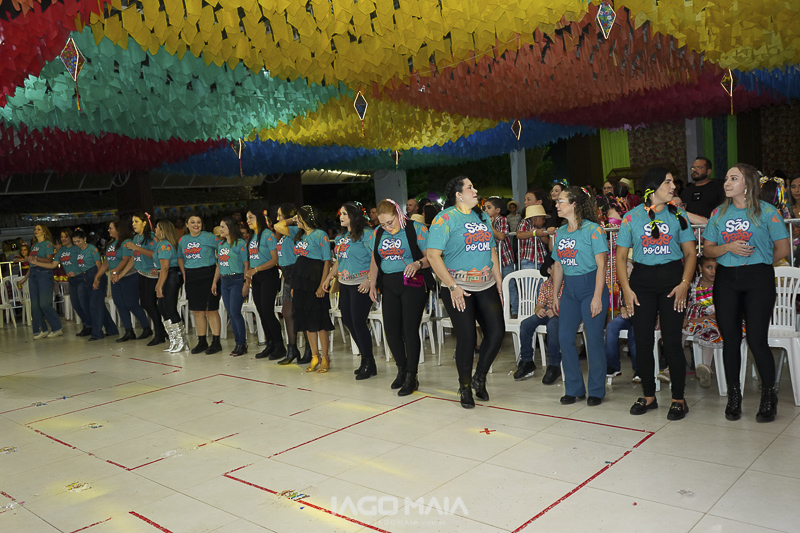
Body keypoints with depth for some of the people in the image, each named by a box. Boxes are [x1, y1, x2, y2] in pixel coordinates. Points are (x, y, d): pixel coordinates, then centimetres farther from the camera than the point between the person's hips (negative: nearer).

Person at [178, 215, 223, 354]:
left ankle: (216, 342, 2)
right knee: (197, 311, 9)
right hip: (191, 278, 6)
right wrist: (184, 273, 12)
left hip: (208, 275, -6)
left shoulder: (209, 237, -5)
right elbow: (180, 258, 25)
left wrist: (217, 273, -10)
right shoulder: (183, 240, 13)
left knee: (211, 310, -5)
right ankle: (202, 342, 19)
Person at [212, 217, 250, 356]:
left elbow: (246, 264, -11)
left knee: (235, 312, -10)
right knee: (230, 313, 7)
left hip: (237, 280, -7)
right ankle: (238, 343, 15)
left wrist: (246, 284, -16)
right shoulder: (221, 244, 14)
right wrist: (214, 282, 16)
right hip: (225, 281, 7)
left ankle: (242, 343, 2)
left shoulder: (240, 243, -8)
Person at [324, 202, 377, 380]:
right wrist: (329, 278, 19)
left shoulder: (366, 234, -11)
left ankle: (369, 364, 6)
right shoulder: (341, 236, 15)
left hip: (360, 285, -8)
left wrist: (369, 280, -25)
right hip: (344, 284, 8)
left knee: (358, 322, -8)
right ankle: (365, 358, 22)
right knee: (348, 320, 9)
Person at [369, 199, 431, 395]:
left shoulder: (416, 229, -7)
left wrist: (418, 264, -29)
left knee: (410, 330, -6)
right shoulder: (378, 233, 10)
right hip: (389, 286, 6)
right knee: (391, 330, 5)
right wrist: (372, 285, 15)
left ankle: (412, 377, 6)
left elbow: (431, 256, -10)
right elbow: (375, 260, 19)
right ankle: (402, 369, 26)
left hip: (412, 284, -5)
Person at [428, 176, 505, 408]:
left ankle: (479, 378, 21)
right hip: (459, 289, -6)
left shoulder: (482, 217, 14)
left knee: (497, 331, -1)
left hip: (486, 287, 6)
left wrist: (499, 282, 12)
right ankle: (465, 387, 19)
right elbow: (433, 255, -14)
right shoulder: (445, 218, -7)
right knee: (467, 337, -2)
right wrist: (452, 287, -18)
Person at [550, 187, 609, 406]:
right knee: (565, 337, 3)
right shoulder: (559, 232, 10)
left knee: (593, 339, -3)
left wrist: (597, 297, -16)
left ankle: (596, 391, 12)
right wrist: (555, 294, 14)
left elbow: (601, 265, -11)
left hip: (591, 286, -6)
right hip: (569, 289, 6)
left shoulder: (592, 229, -9)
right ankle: (574, 388, 16)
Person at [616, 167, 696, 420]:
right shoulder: (632, 217, 2)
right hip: (642, 280, 1)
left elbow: (690, 252, 4)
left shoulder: (678, 214, 4)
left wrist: (684, 283, -9)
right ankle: (649, 396, 21)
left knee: (671, 340, -3)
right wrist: (626, 288, -7)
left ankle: (678, 399, 12)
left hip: (672, 278, -1)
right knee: (643, 341, 4)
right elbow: (621, 256, 3)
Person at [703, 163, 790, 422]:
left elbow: (782, 249, 0)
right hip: (726, 280, 3)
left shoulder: (767, 211, -2)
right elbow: (708, 249, 8)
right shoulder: (719, 213, 9)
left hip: (758, 280, -3)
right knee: (730, 338, 7)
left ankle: (769, 396, 15)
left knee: (757, 339, -5)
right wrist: (728, 248, -10)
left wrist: (759, 264, 7)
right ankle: (733, 396, 20)